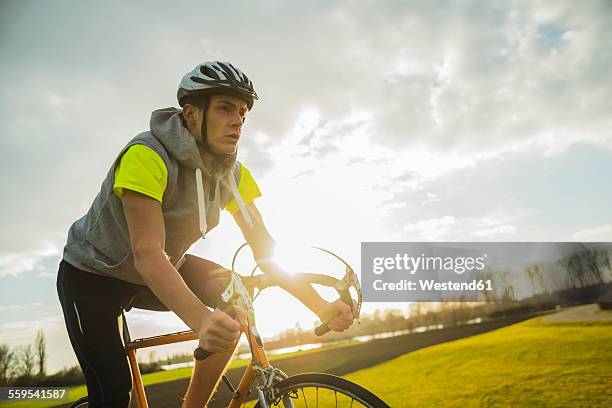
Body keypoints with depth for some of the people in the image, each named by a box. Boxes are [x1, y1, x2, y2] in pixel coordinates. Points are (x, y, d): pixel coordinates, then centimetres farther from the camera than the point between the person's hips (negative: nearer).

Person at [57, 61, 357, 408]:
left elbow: (266, 251, -13)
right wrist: (202, 320, -55)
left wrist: (321, 307, -25)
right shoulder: (147, 156, -30)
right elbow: (147, 255, -39)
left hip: (160, 272, 5)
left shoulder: (233, 175, -12)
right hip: (94, 273, -4)